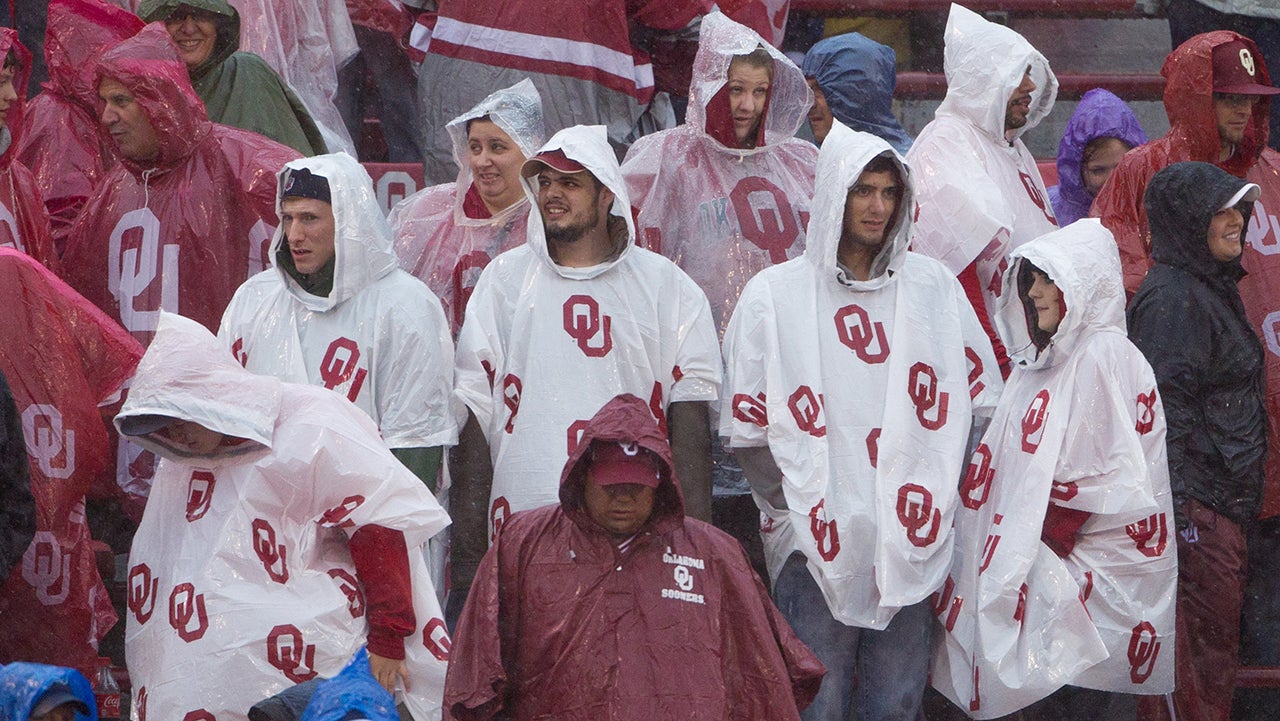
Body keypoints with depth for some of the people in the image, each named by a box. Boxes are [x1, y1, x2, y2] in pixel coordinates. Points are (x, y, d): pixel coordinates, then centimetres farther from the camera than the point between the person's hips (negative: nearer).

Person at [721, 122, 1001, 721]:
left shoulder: (932, 287, 9)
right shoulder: (775, 295, 1)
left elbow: (975, 400, 11)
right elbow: (749, 427, 1)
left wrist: (942, 496, 4)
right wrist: (796, 507, -2)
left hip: (910, 536, 3)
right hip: (817, 543, -2)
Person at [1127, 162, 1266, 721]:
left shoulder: (1211, 288, 18)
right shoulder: (1172, 297, -14)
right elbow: (1165, 412, -20)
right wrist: (1177, 512, -24)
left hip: (1222, 501, 10)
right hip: (1195, 505, -10)